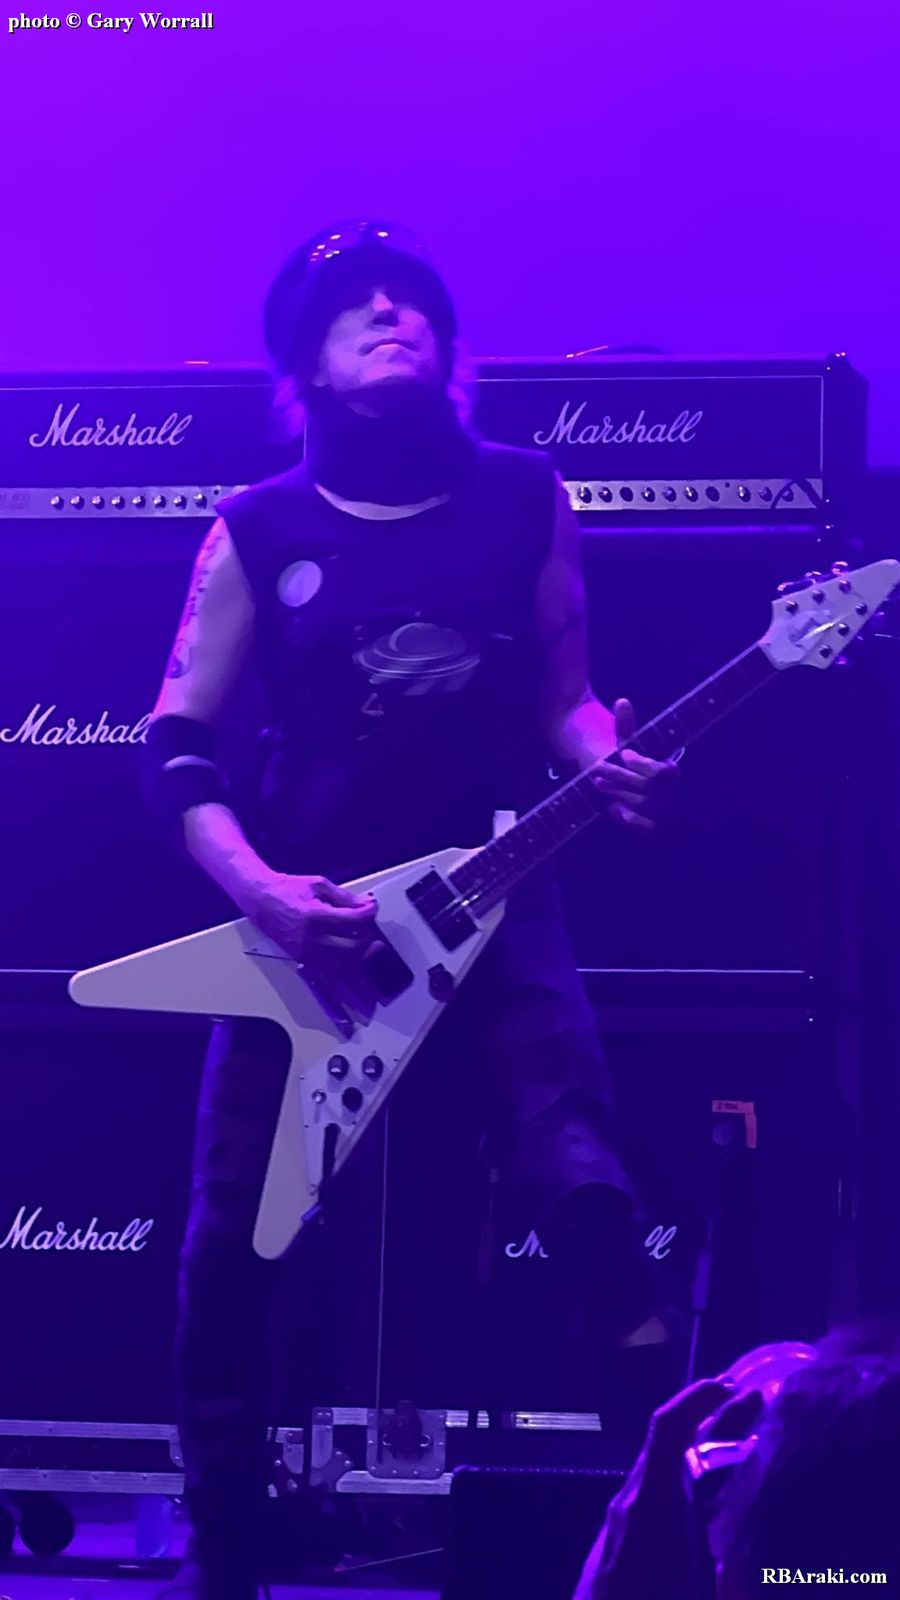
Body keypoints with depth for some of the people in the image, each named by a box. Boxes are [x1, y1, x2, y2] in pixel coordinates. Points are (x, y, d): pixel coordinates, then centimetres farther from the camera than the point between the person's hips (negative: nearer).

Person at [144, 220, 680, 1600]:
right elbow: (176, 748, 2)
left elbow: (563, 696, 13)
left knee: (583, 1185, -19)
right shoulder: (257, 534, 1)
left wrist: (610, 767, -10)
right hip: (303, 920, 0)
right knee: (234, 1235, -2)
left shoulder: (526, 500, 6)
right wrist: (260, 891, -14)